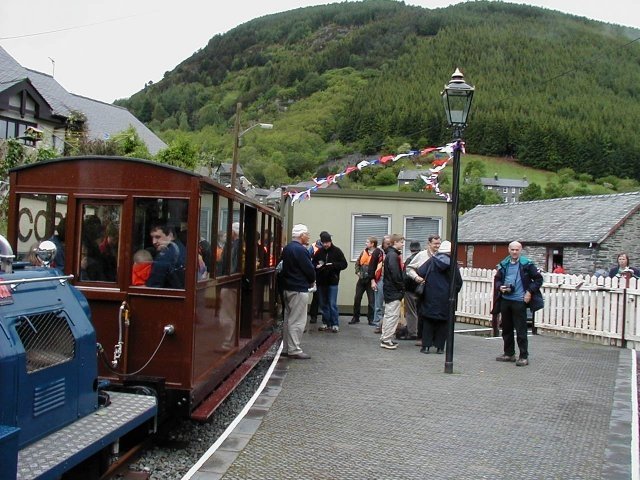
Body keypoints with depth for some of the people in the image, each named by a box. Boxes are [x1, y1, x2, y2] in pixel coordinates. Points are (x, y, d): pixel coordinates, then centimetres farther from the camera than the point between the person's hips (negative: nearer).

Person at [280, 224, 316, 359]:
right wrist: (312, 281, 3)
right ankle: (294, 350, -2)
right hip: (299, 289, -10)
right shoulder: (300, 250, -18)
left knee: (288, 319, 15)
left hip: (288, 287, 10)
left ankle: (286, 348, 21)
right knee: (297, 321, -5)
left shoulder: (286, 248, 11)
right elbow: (309, 269, -17)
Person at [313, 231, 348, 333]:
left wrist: (333, 265, -19)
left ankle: (335, 324, 5)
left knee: (332, 304, -4)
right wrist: (316, 266, -10)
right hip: (321, 281, 4)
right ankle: (326, 323, 20)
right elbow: (313, 263, 12)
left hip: (332, 282, -4)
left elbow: (344, 264, -5)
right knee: (323, 304, 10)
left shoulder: (337, 251, -4)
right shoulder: (319, 252, 4)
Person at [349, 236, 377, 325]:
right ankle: (356, 317, 21)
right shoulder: (363, 252, 8)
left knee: (371, 300, 3)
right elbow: (357, 263, 16)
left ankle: (371, 319, 14)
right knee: (357, 299, 9)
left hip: (370, 280, -5)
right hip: (361, 279, 5)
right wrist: (357, 272, 4)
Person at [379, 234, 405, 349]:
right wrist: (401, 287, -11)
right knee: (393, 315, -6)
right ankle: (386, 340, -2)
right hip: (394, 290, -10)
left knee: (388, 315, 15)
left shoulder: (390, 254, 15)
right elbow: (395, 274, -21)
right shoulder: (393, 255, -16)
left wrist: (401, 287, 14)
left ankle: (384, 338, 22)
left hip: (389, 289, 10)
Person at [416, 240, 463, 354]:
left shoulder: (431, 261, -2)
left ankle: (426, 345, 5)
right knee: (443, 323, 8)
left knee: (428, 321, 8)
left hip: (430, 297, 1)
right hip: (445, 299, 0)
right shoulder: (453, 264, -4)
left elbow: (420, 273, -9)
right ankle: (440, 346, 8)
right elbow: (458, 282, -1)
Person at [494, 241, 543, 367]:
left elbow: (538, 279, 1)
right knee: (506, 329, 13)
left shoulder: (526, 264, -4)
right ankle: (509, 354, 25)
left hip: (519, 301, -5)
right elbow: (497, 280, 18)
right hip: (505, 300, 6)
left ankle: (524, 357, 3)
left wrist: (530, 292, -8)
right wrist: (500, 287, -2)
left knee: (521, 330, -4)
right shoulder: (504, 264, 10)